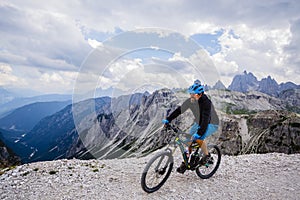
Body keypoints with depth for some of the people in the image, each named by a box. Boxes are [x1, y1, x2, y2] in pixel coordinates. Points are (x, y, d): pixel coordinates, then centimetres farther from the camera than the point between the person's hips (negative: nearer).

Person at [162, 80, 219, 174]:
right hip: (198, 123, 6)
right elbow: (179, 110, -9)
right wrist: (168, 120, -15)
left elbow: (205, 120, -39)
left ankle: (207, 155, -1)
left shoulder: (206, 103, -32)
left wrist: (199, 133, -48)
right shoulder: (190, 101, -13)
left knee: (198, 138, -28)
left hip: (211, 124, -6)